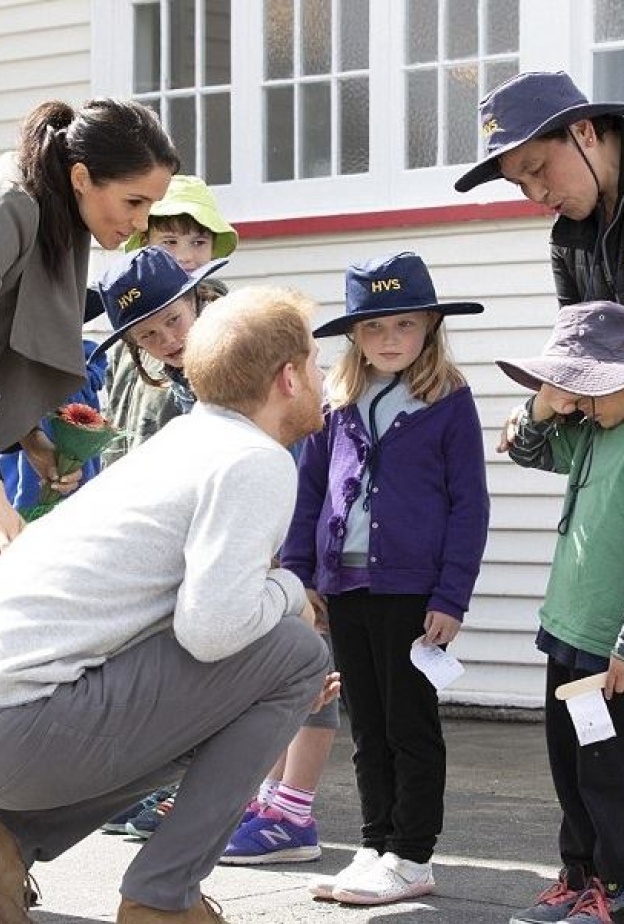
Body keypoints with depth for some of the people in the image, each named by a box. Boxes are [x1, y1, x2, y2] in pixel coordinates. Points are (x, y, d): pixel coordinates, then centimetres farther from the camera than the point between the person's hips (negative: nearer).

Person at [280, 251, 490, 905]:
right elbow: (309, 487, 13)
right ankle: (377, 845, 21)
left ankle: (411, 857, 9)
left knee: (410, 724, 3)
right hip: (344, 584, 5)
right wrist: (300, 574, 7)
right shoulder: (337, 402, 8)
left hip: (411, 588, -5)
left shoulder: (449, 402, -4)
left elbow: (468, 505, -6)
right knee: (367, 727, 12)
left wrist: (451, 600, -11)